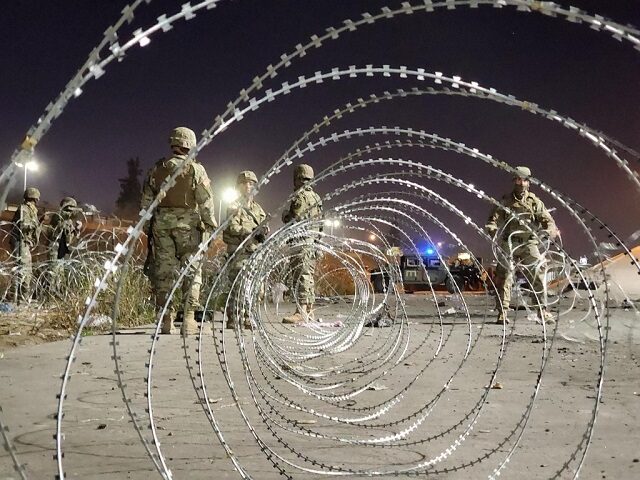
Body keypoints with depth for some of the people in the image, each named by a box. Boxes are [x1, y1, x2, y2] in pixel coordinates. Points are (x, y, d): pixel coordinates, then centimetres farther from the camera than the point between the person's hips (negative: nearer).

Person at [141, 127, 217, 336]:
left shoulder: (156, 169, 9)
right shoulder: (196, 169, -4)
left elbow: (146, 201, 10)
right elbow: (206, 201, -7)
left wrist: (148, 227, 17)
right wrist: (210, 224, 3)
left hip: (161, 224, 4)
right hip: (188, 224, -3)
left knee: (164, 271, 8)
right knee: (192, 271, 2)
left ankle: (166, 320, 9)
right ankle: (189, 319, -4)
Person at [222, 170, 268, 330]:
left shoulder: (258, 208, 21)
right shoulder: (234, 207, 1)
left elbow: (264, 226, 22)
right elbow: (233, 228, -12)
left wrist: (264, 232, -3)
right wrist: (252, 232, -24)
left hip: (256, 252, 6)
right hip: (239, 252, -6)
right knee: (238, 286, -12)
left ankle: (248, 318, 11)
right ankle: (232, 319, -7)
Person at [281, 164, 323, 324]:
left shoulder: (301, 195, -10)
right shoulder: (315, 196, 18)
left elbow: (294, 220, -17)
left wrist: (285, 215, 3)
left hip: (301, 240, -9)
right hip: (313, 240, 9)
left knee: (300, 276, -12)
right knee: (308, 276, 12)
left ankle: (301, 312, -16)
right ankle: (309, 311, 16)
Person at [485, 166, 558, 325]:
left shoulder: (535, 202, 8)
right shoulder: (505, 201, 6)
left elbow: (548, 220, 4)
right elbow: (493, 220, -2)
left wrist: (550, 230, -19)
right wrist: (492, 229, -25)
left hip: (528, 244, 1)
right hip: (508, 243, 0)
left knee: (538, 276, -10)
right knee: (504, 277, -4)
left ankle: (542, 310, -1)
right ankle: (502, 312, 1)